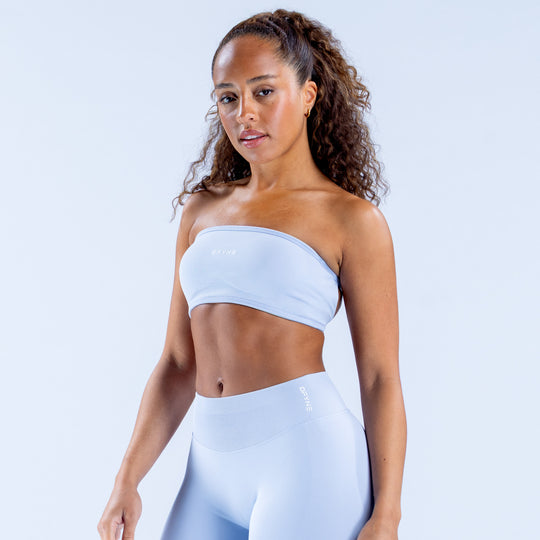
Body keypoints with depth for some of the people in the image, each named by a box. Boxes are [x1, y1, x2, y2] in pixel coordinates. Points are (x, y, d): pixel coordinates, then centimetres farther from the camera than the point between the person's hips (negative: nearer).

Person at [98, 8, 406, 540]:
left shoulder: (353, 220, 0)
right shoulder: (202, 210, 14)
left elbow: (381, 379, -2)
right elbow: (178, 365, 14)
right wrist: (126, 480, 6)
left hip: (307, 455, -5)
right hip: (214, 466, 5)